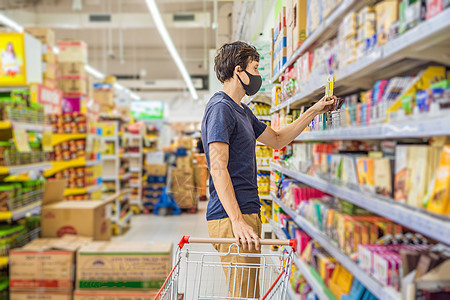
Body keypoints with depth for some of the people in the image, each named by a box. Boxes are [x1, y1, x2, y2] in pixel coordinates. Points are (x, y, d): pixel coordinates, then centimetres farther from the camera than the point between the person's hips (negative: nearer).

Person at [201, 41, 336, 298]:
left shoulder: (242, 111, 20)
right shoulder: (220, 108, -11)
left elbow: (277, 140, 29)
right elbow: (218, 168, -20)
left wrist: (314, 111, 26)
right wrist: (237, 221, -26)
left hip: (247, 214, 10)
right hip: (231, 218, -10)